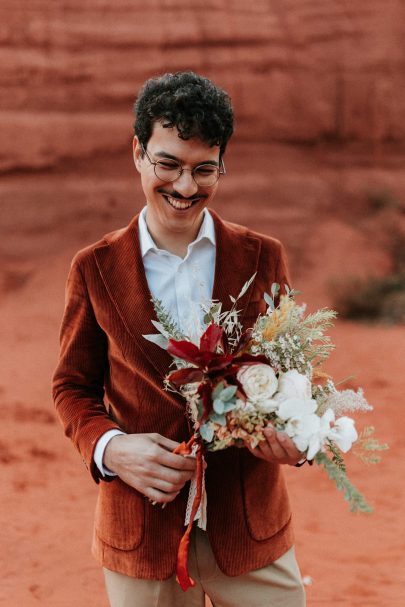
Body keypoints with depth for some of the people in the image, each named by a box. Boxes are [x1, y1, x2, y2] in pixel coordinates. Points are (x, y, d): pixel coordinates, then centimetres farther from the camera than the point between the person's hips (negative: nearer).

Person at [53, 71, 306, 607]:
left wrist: (295, 434, -14)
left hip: (251, 525, 1)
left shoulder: (262, 258, 2)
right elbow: (74, 386, 7)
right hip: (141, 530, 0)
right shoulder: (96, 268, 0)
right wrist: (110, 449, -13)